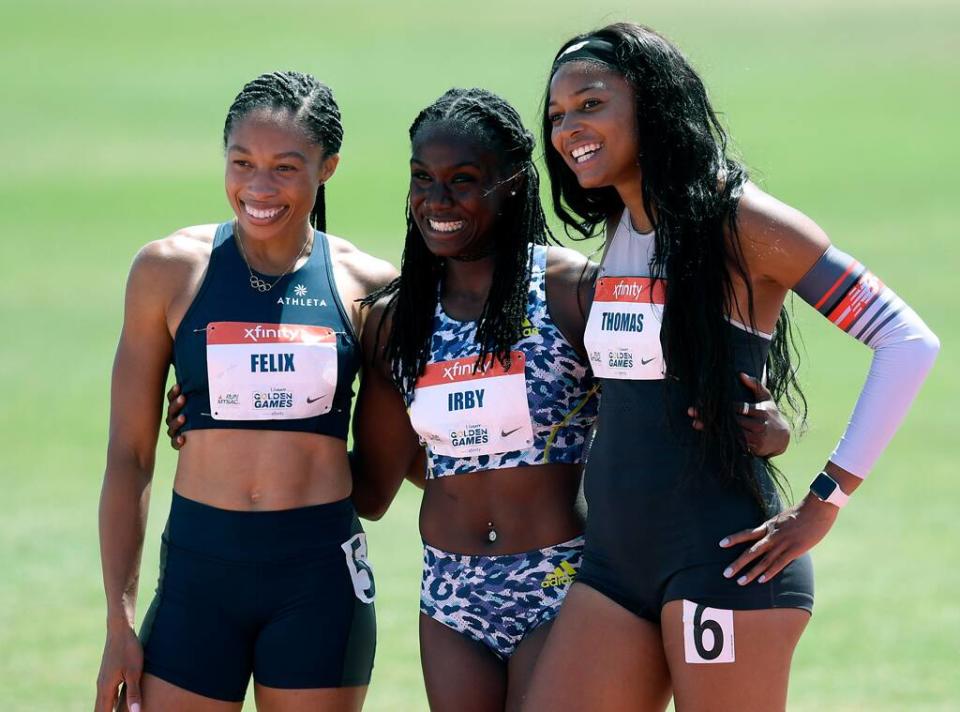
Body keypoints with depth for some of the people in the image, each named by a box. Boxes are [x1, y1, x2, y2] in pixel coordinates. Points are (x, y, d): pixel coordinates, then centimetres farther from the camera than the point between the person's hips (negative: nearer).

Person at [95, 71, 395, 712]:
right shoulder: (170, 269, 1)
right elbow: (129, 455, 4)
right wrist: (120, 621, 1)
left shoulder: (366, 286, 2)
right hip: (199, 569, 0)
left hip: (320, 581, 0)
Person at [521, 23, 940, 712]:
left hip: (719, 556, -8)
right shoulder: (619, 233, 13)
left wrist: (824, 503, -13)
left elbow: (909, 342, -12)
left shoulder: (739, 223, -9)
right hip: (613, 557, 8)